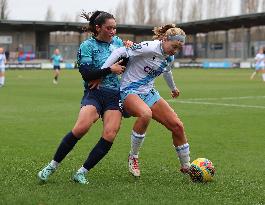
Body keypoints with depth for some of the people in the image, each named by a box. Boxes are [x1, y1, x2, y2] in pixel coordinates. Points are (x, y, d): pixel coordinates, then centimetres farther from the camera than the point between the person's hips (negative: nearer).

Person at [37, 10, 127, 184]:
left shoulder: (118, 42, 14)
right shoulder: (87, 46, -1)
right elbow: (87, 74, -11)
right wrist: (110, 69, -11)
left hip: (115, 96, 4)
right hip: (94, 93, -4)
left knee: (109, 135, -16)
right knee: (81, 127, -25)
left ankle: (82, 173, -5)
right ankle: (52, 166, -9)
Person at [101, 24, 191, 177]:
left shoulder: (170, 58, 7)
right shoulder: (149, 47, -20)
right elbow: (120, 52, -21)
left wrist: (173, 88, 49)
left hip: (149, 93, 8)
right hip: (129, 91, -8)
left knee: (177, 126, -2)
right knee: (145, 114, -40)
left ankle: (186, 167, 17)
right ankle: (133, 157, -17)